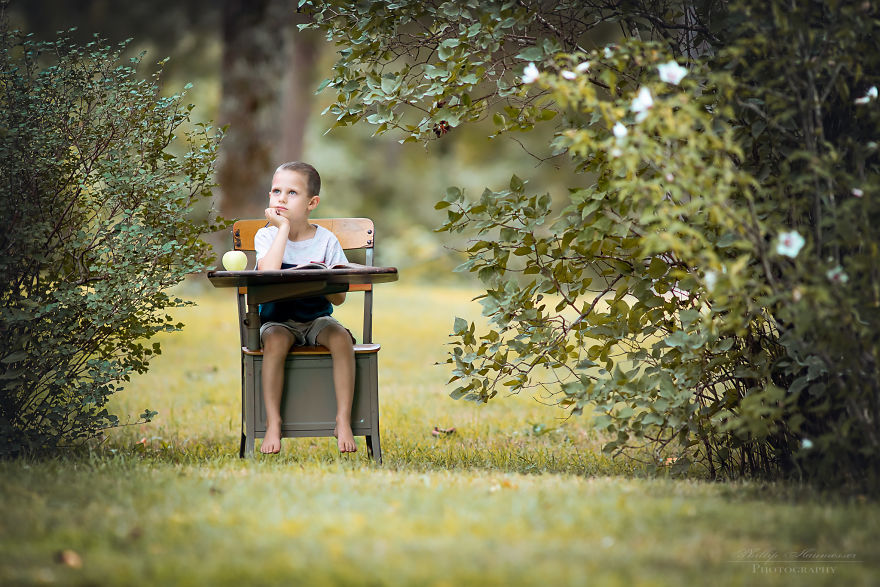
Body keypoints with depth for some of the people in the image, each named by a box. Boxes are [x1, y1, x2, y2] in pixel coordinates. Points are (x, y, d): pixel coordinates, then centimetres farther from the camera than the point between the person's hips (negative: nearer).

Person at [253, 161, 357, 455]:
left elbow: (339, 298, -1)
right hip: (278, 319, -1)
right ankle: (273, 424, -29)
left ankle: (343, 421, -25)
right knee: (275, 339, -35)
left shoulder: (326, 240, 0)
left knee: (341, 337, -30)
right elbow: (268, 273, -26)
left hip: (317, 319, 1)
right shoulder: (267, 235, -3)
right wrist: (283, 227, -20)